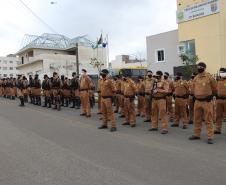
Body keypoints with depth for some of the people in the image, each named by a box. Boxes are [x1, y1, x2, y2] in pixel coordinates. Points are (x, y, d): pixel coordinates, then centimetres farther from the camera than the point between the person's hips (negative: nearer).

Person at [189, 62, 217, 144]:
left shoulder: (209, 77, -8)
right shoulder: (196, 78, 8)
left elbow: (214, 89, 4)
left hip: (207, 101, -6)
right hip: (197, 101, 6)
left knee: (208, 120, -1)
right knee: (197, 119, 13)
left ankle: (210, 137, 5)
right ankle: (196, 134, 25)